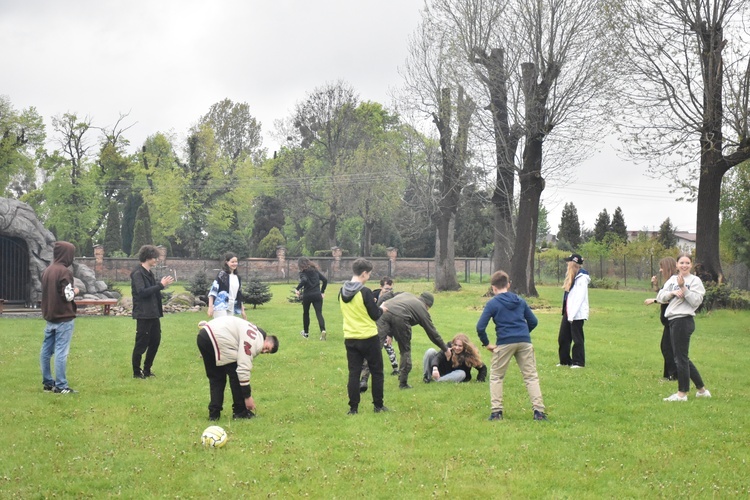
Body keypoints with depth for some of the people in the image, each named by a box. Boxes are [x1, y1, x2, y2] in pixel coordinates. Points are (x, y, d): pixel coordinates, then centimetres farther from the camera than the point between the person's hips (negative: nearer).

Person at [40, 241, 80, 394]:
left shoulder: (47, 271, 10)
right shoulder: (64, 272, -15)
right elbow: (67, 295, -18)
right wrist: (75, 291, 2)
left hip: (49, 317, 8)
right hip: (64, 318, -8)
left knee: (46, 350, 10)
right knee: (61, 351, -7)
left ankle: (47, 382, 18)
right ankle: (61, 386, -6)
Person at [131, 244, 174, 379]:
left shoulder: (149, 273, 15)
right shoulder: (138, 273, -12)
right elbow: (142, 292, -23)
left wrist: (163, 284, 6)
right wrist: (161, 285, -22)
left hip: (153, 314, 9)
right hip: (143, 314, -9)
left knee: (155, 342, 12)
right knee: (141, 344, -1)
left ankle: (147, 370, 23)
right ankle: (137, 372, 10)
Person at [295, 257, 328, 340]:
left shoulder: (303, 272, -5)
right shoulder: (315, 270, 11)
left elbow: (304, 280, -26)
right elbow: (325, 280, 9)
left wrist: (297, 289, -17)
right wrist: (322, 292, 16)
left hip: (307, 295, -3)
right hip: (317, 295, 3)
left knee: (305, 313, 19)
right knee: (319, 314, -4)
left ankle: (306, 332, 32)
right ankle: (323, 330, -28)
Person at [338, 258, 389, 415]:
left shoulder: (342, 292, 3)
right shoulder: (365, 292, -16)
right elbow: (374, 315, -12)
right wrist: (381, 309, 9)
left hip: (350, 338, 5)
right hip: (369, 338, -5)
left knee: (353, 373, 7)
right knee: (377, 372, 9)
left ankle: (353, 408, 5)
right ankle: (378, 405, 14)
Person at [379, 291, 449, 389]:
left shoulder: (406, 295, 37)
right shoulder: (423, 309, 25)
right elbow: (432, 333, 29)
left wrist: (389, 333, 27)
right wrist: (445, 349, 41)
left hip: (385, 312, 3)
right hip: (400, 318, -3)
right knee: (405, 350, 16)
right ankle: (403, 383, 18)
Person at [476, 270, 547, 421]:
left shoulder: (492, 303, 2)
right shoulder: (520, 301, 15)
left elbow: (480, 327, -6)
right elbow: (533, 321, 19)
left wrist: (486, 344, 5)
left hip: (504, 343, -3)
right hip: (525, 342, 3)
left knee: (496, 377, 12)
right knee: (531, 376, 7)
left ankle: (497, 411, 4)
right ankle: (539, 411, -1)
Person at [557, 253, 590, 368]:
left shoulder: (582, 278, -14)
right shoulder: (572, 277, 15)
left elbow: (580, 298, -19)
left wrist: (572, 314, -20)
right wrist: (567, 313, 11)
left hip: (577, 314, -10)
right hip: (568, 312, 10)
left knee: (577, 338, -2)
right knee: (562, 338, 12)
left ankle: (579, 362, 7)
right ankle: (565, 361, 22)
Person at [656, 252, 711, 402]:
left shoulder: (695, 280, -4)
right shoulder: (672, 279, 15)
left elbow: (696, 301, -14)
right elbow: (660, 297, 8)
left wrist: (683, 288, -19)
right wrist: (672, 293, -9)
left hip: (684, 321, -8)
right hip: (673, 320, 8)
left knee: (681, 358, -3)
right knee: (683, 358, 13)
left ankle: (682, 393, 6)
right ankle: (702, 390, 23)